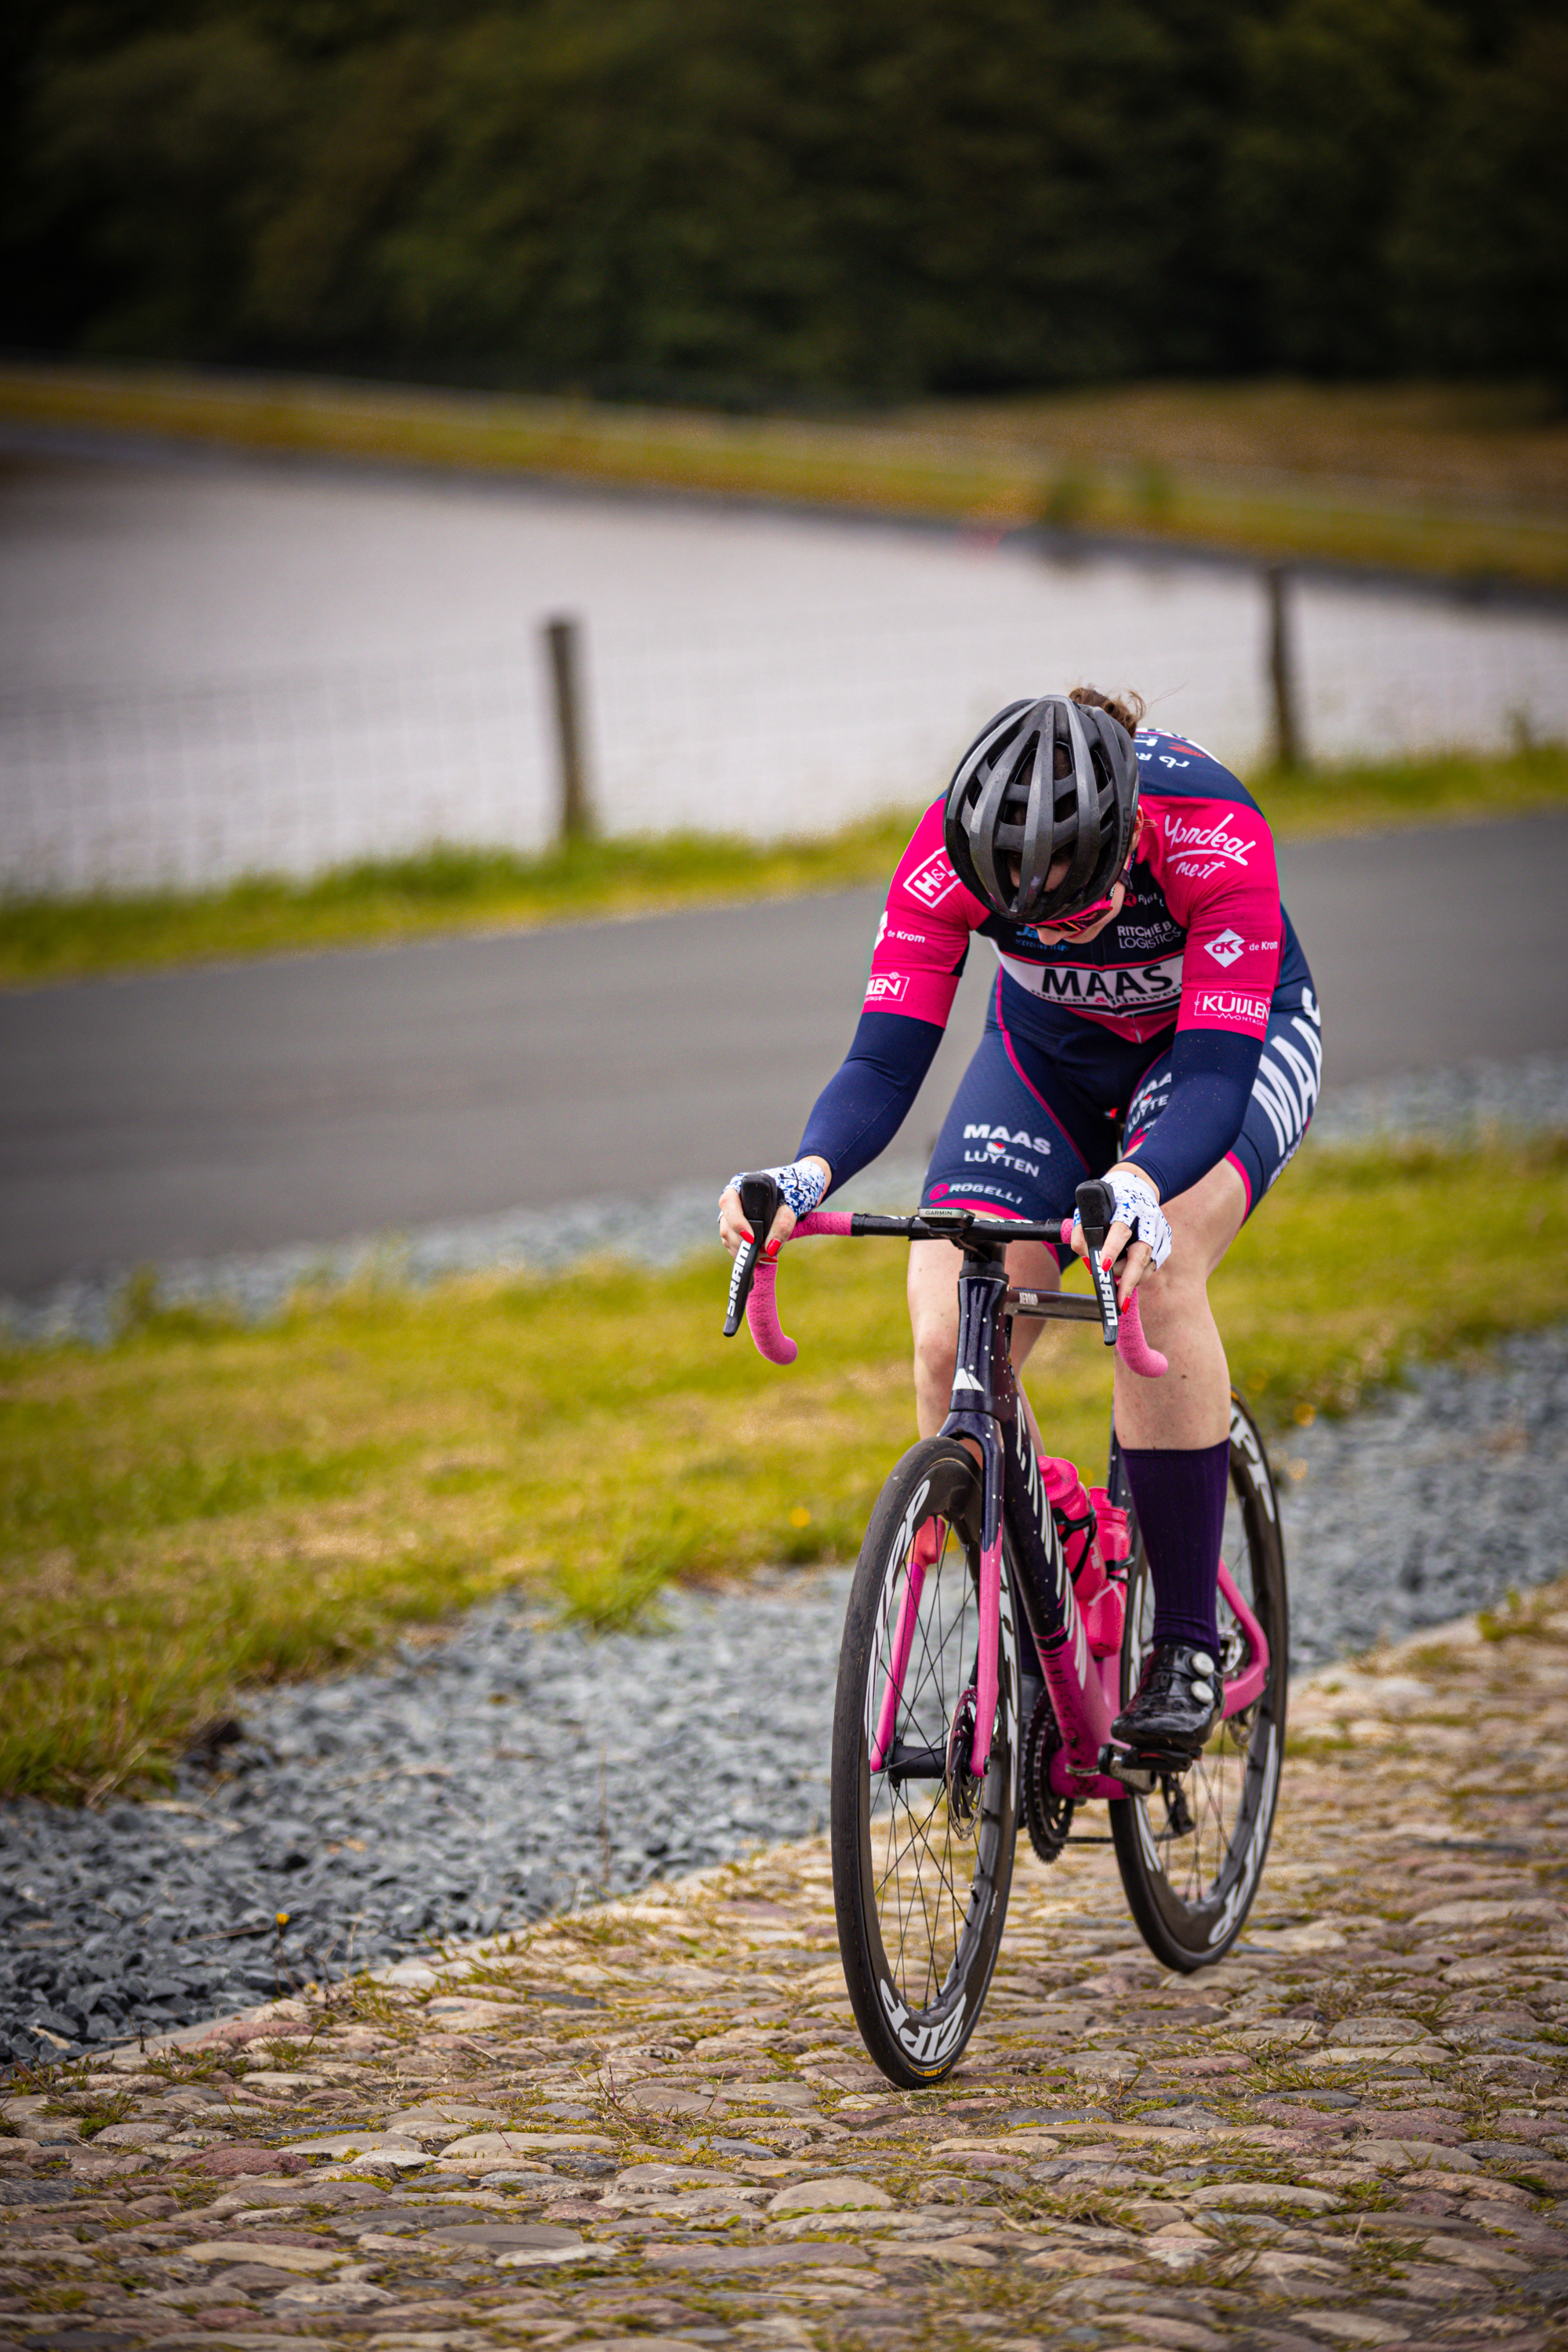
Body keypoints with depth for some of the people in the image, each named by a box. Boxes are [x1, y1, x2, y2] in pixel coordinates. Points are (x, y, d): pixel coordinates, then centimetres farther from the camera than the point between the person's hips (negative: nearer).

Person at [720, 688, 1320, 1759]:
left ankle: (1190, 1640, -21)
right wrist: (808, 1173, -52)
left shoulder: (1213, 830, -38)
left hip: (1237, 1033, -3)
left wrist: (1137, 1188, -63)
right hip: (1052, 1054, 3)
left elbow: (1216, 1071, -43)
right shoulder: (953, 848, -30)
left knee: (1157, 1268, -33)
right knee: (949, 1342, -18)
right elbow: (885, 1059, -32)